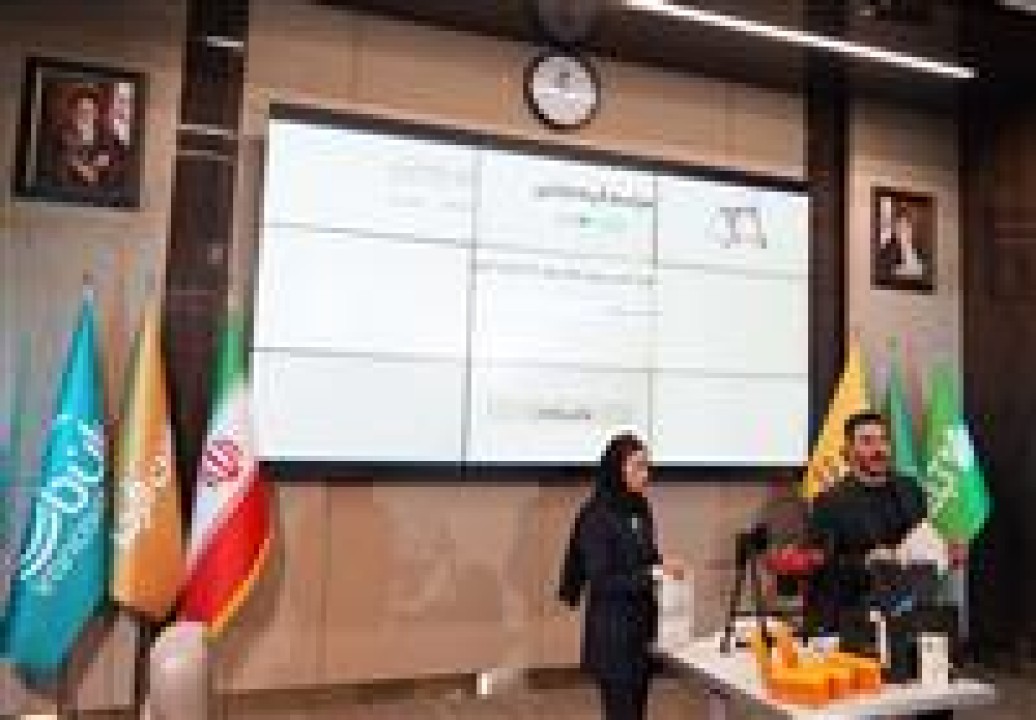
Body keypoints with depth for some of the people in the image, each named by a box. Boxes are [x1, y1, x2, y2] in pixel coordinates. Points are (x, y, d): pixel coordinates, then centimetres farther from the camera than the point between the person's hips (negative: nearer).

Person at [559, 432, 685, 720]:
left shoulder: (641, 510, 5)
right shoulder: (597, 516, -17)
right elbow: (601, 581, -20)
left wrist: (663, 569, -3)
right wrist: (653, 573, -24)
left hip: (641, 624, 7)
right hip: (612, 631, -7)